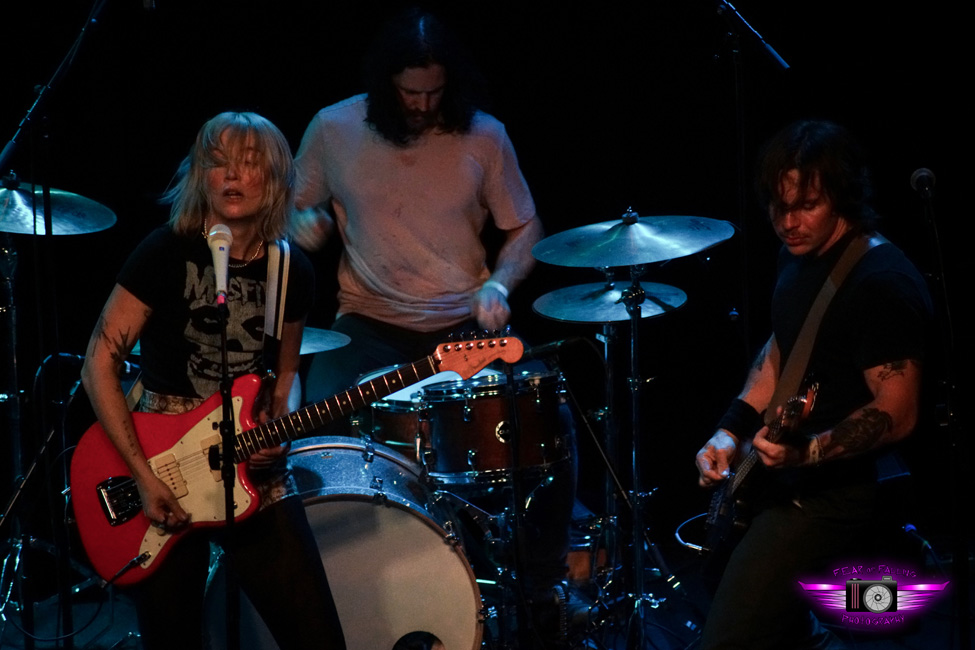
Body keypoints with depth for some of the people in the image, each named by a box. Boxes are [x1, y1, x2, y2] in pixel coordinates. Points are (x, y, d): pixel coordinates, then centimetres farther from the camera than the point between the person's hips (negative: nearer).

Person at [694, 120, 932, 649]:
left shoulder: (882, 283, -24)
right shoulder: (800, 252, 5)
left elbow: (897, 413, -24)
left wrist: (806, 452, -36)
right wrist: (731, 431, 5)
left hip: (837, 491, -10)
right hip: (784, 471, 10)